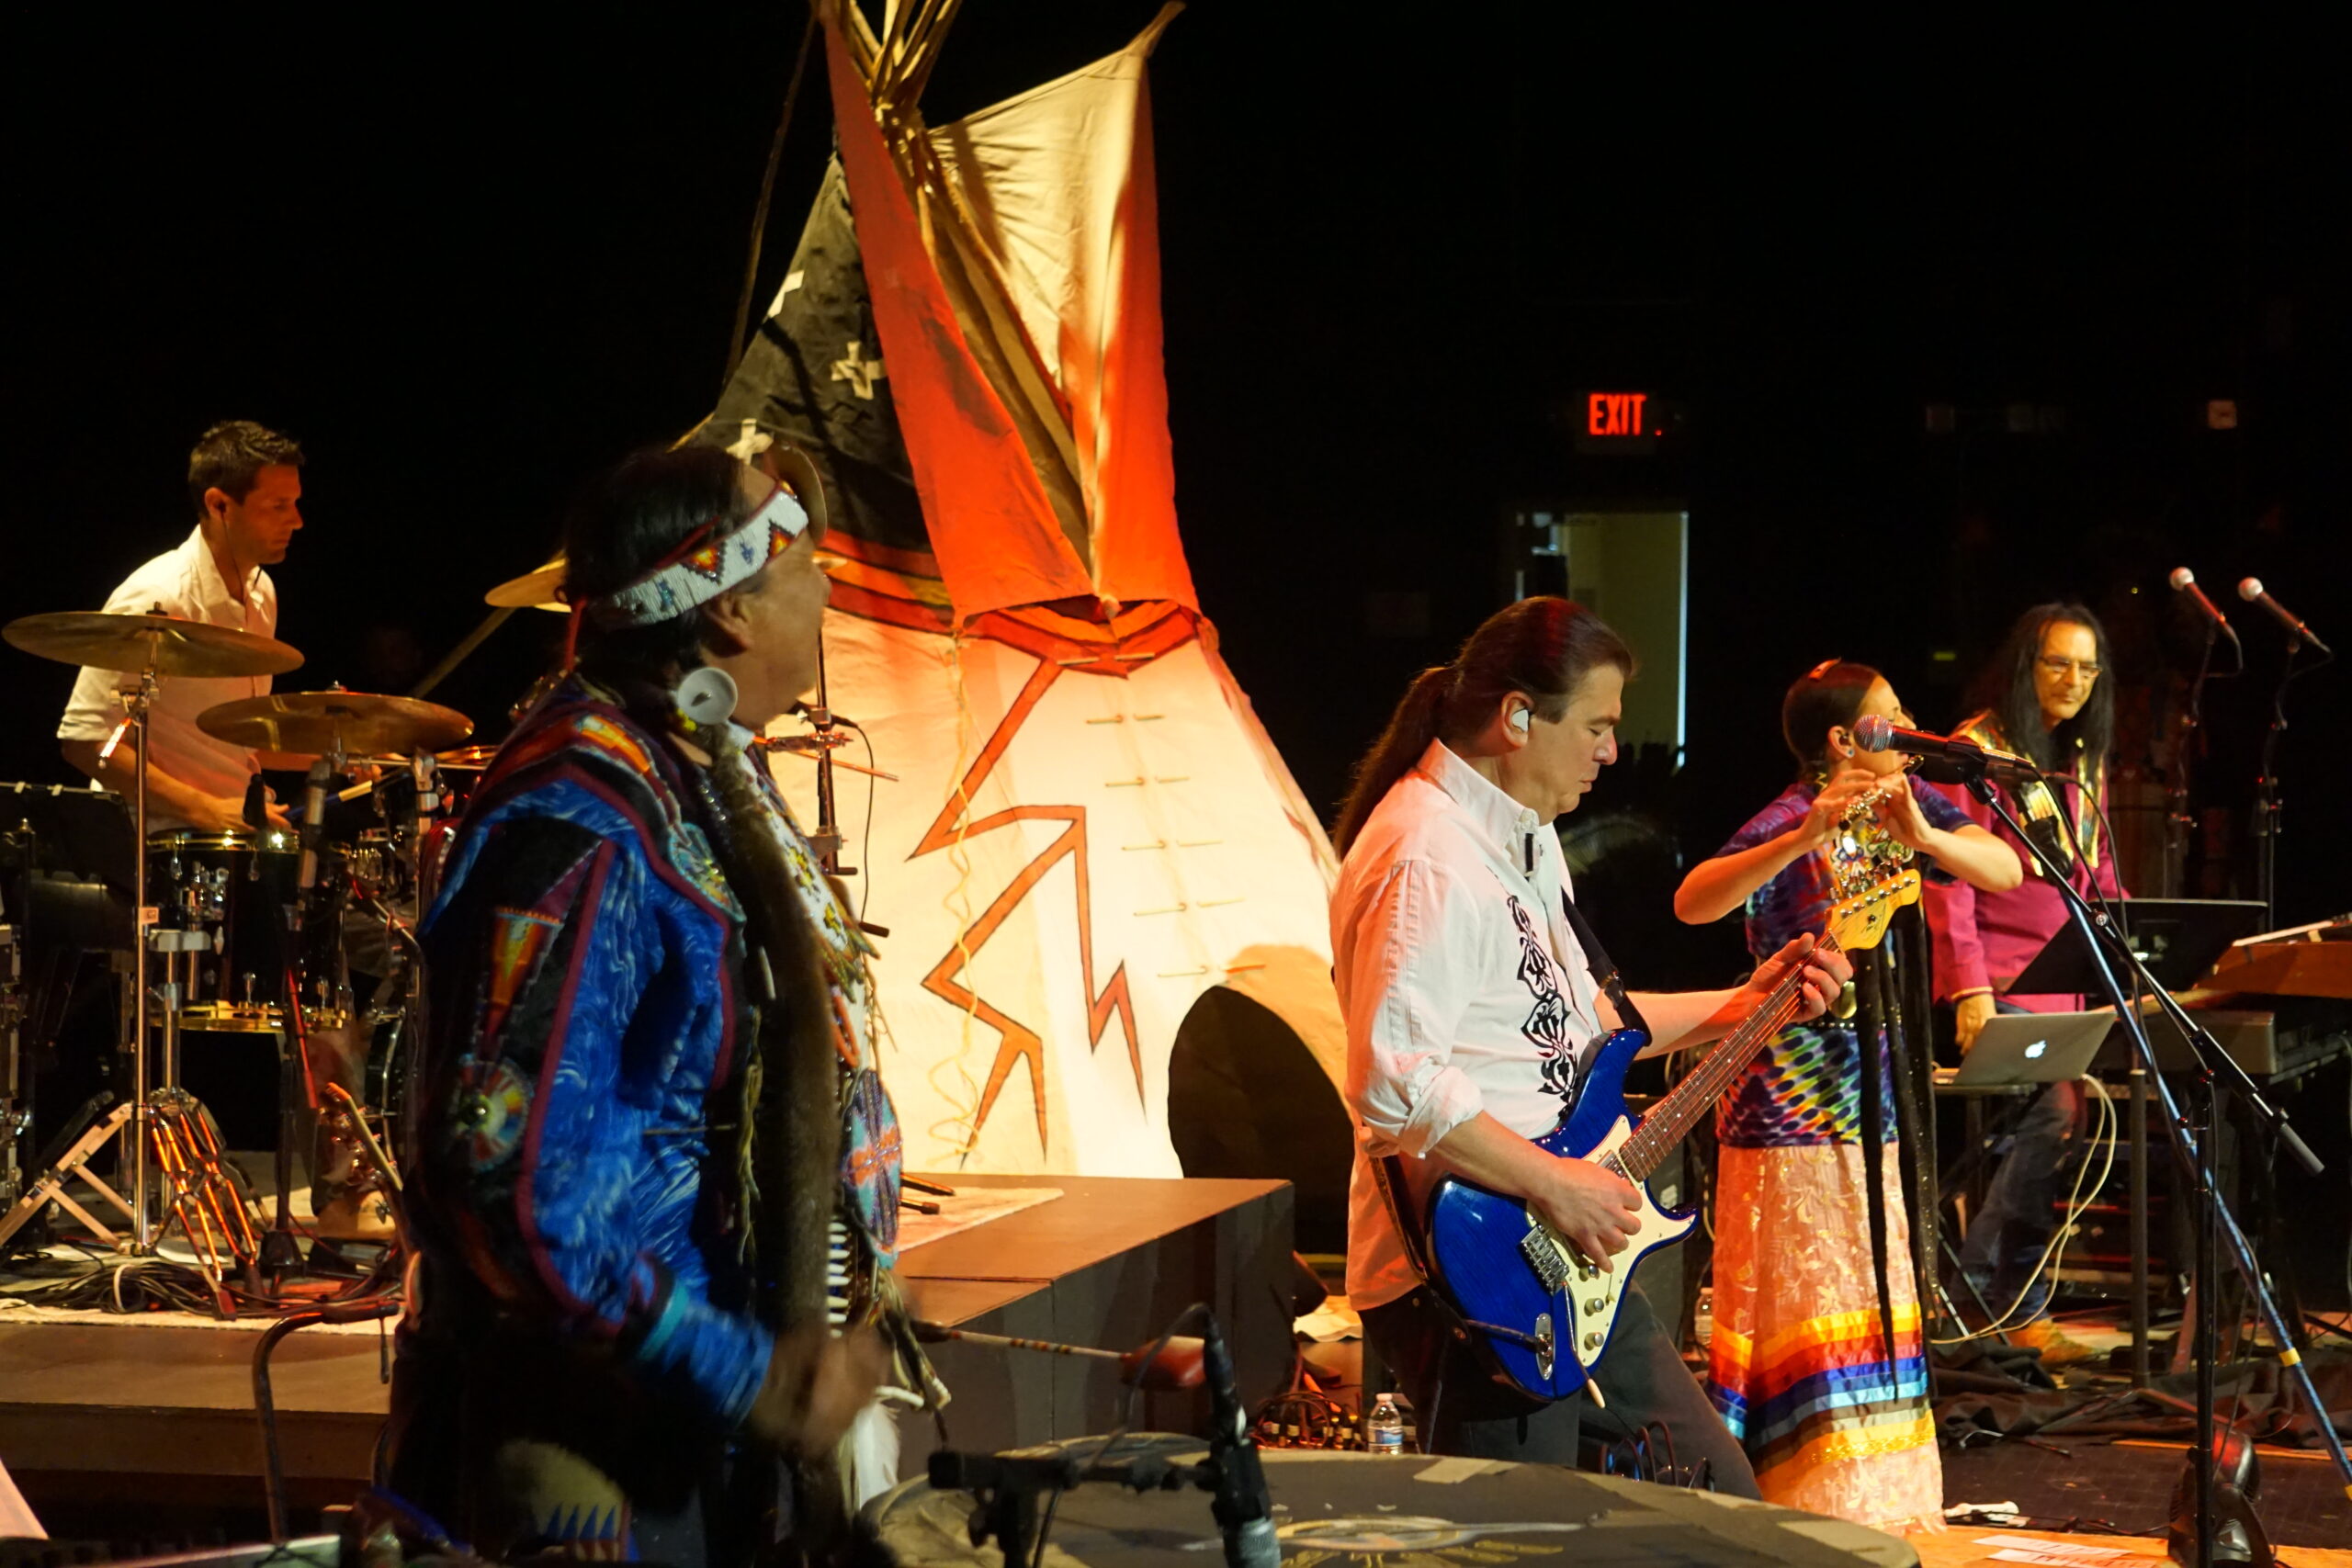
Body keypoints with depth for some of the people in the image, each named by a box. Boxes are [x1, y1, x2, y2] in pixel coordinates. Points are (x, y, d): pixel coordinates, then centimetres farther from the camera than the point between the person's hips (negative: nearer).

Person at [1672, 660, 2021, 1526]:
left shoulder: (1906, 802, 5)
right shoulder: (1789, 822, -16)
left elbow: (2005, 871, -7)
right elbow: (1693, 902, -32)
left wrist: (1922, 834, -26)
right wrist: (1807, 839, -43)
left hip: (1873, 1097, 7)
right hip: (1795, 1111, -7)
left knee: (1878, 1316, 12)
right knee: (1810, 1324, -5)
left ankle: (1876, 1510, 20)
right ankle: (1810, 1516, 1)